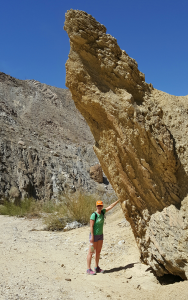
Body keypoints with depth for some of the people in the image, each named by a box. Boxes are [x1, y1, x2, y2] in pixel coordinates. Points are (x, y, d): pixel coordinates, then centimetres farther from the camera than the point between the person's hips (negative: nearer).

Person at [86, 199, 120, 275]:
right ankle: (88, 269, 5)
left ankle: (97, 268, 23)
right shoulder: (94, 215, -21)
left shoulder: (102, 212, -1)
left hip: (100, 235, 8)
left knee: (98, 252, 13)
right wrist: (92, 237, -22)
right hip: (94, 235, -7)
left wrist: (118, 200, 11)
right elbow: (91, 226, -21)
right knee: (91, 252, -1)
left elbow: (110, 206, 8)